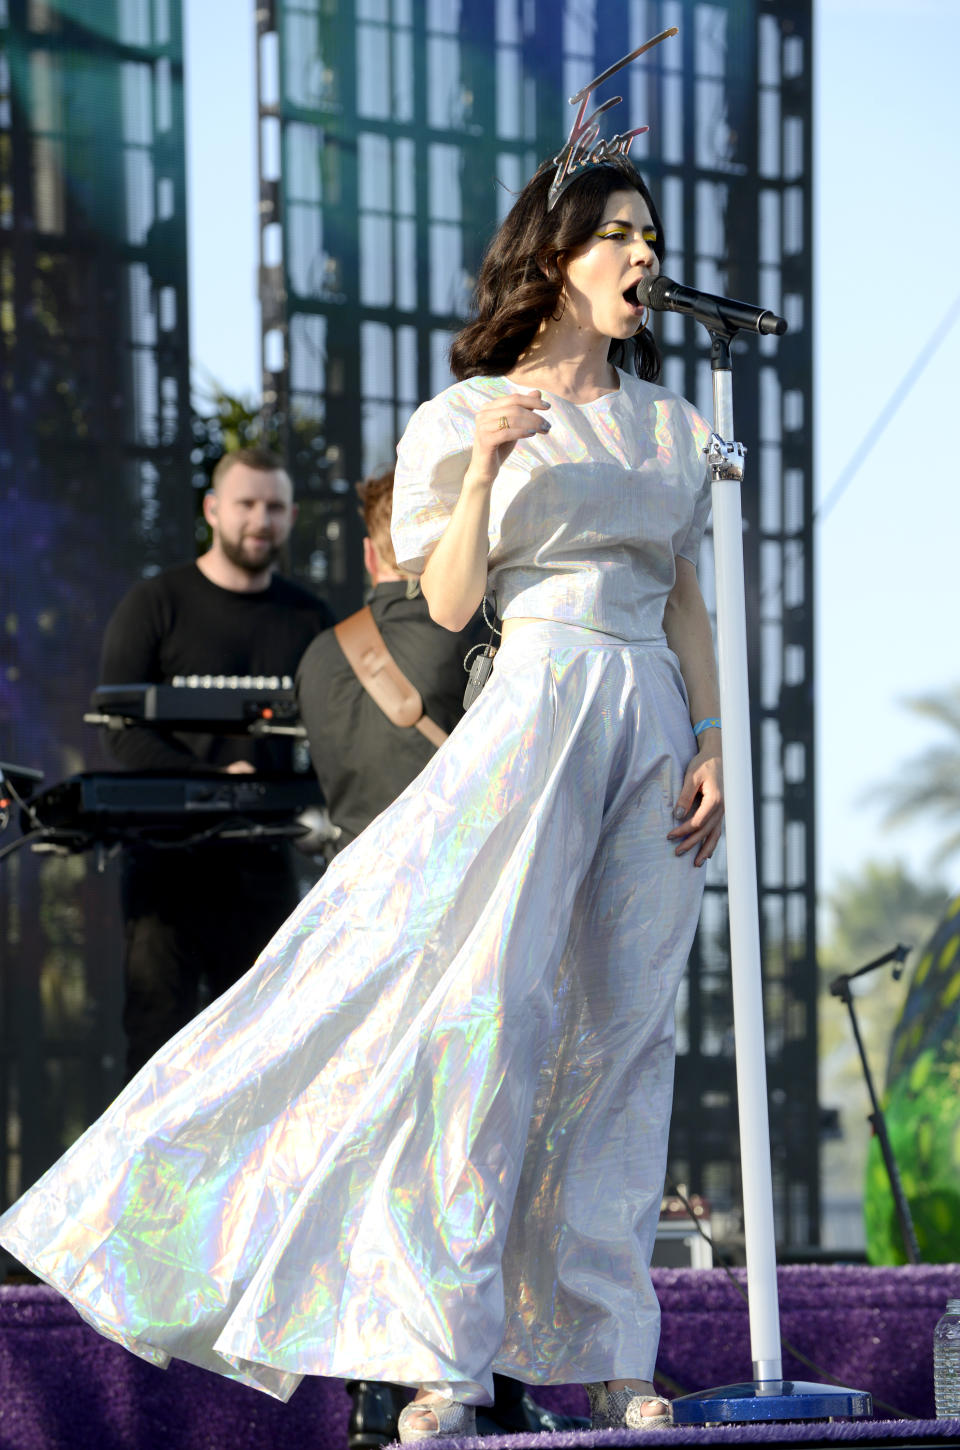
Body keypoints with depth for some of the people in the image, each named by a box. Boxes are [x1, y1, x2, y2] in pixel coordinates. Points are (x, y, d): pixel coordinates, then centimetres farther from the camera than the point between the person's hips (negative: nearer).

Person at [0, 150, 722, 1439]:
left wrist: (712, 748, 4)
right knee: (484, 1016, -12)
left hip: (651, 730, 4)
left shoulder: (670, 424, 16)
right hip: (534, 712, -4)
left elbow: (688, 602, 15)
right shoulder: (467, 414, 4)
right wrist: (484, 467, -16)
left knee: (623, 1032, 2)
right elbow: (447, 604, -3)